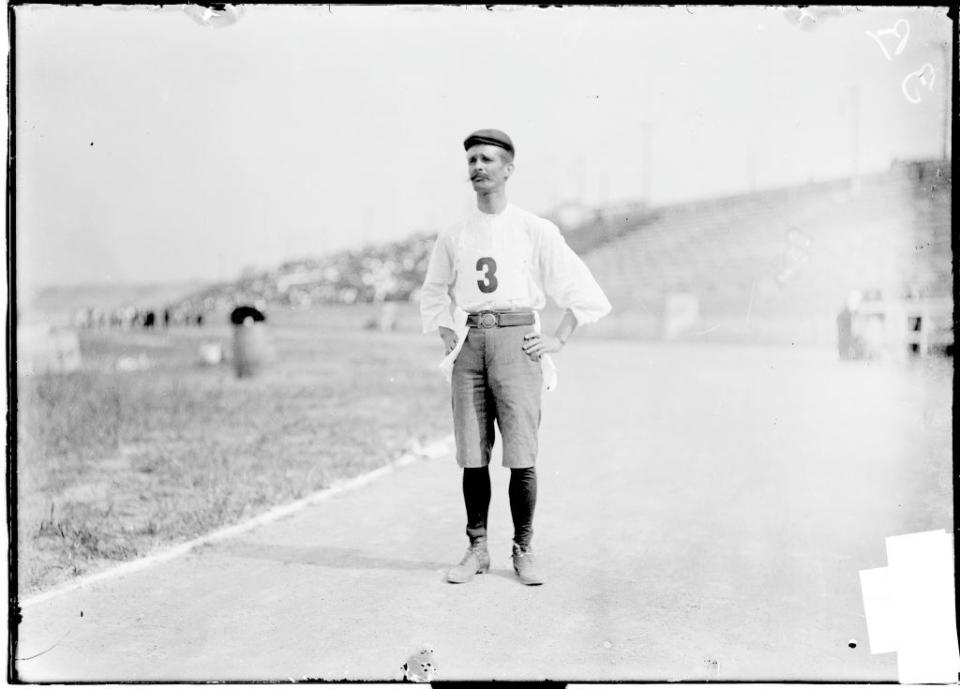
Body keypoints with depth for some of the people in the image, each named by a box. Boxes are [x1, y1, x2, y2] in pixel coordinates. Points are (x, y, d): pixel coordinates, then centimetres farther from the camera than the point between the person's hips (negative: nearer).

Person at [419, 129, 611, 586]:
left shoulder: (535, 230, 4)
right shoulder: (452, 236, 13)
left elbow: (582, 288, 6)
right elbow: (434, 293, 28)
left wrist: (558, 340, -1)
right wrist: (447, 337, 14)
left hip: (517, 340, -3)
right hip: (469, 343, 3)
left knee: (521, 456, -5)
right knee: (472, 457, 2)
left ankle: (523, 552, 7)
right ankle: (477, 550, 12)